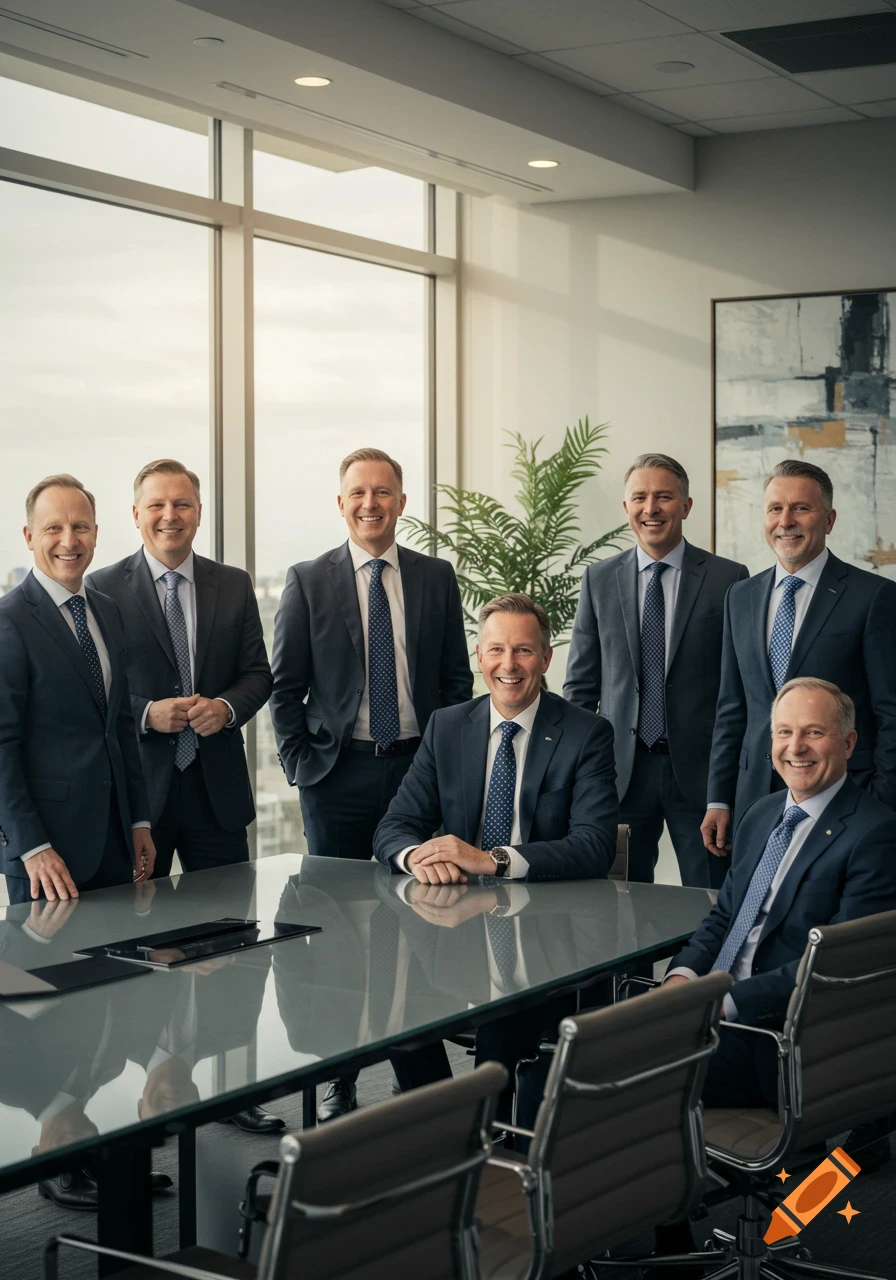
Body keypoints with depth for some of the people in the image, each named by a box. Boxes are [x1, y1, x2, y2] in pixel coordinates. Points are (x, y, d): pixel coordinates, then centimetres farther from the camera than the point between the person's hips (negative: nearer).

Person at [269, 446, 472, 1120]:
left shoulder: (436, 577, 7)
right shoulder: (308, 581, 2)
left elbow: (457, 678, 10)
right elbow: (285, 686, 4)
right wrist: (300, 763, -2)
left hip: (419, 765, 1)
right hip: (339, 775, -1)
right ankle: (339, 1083, 10)